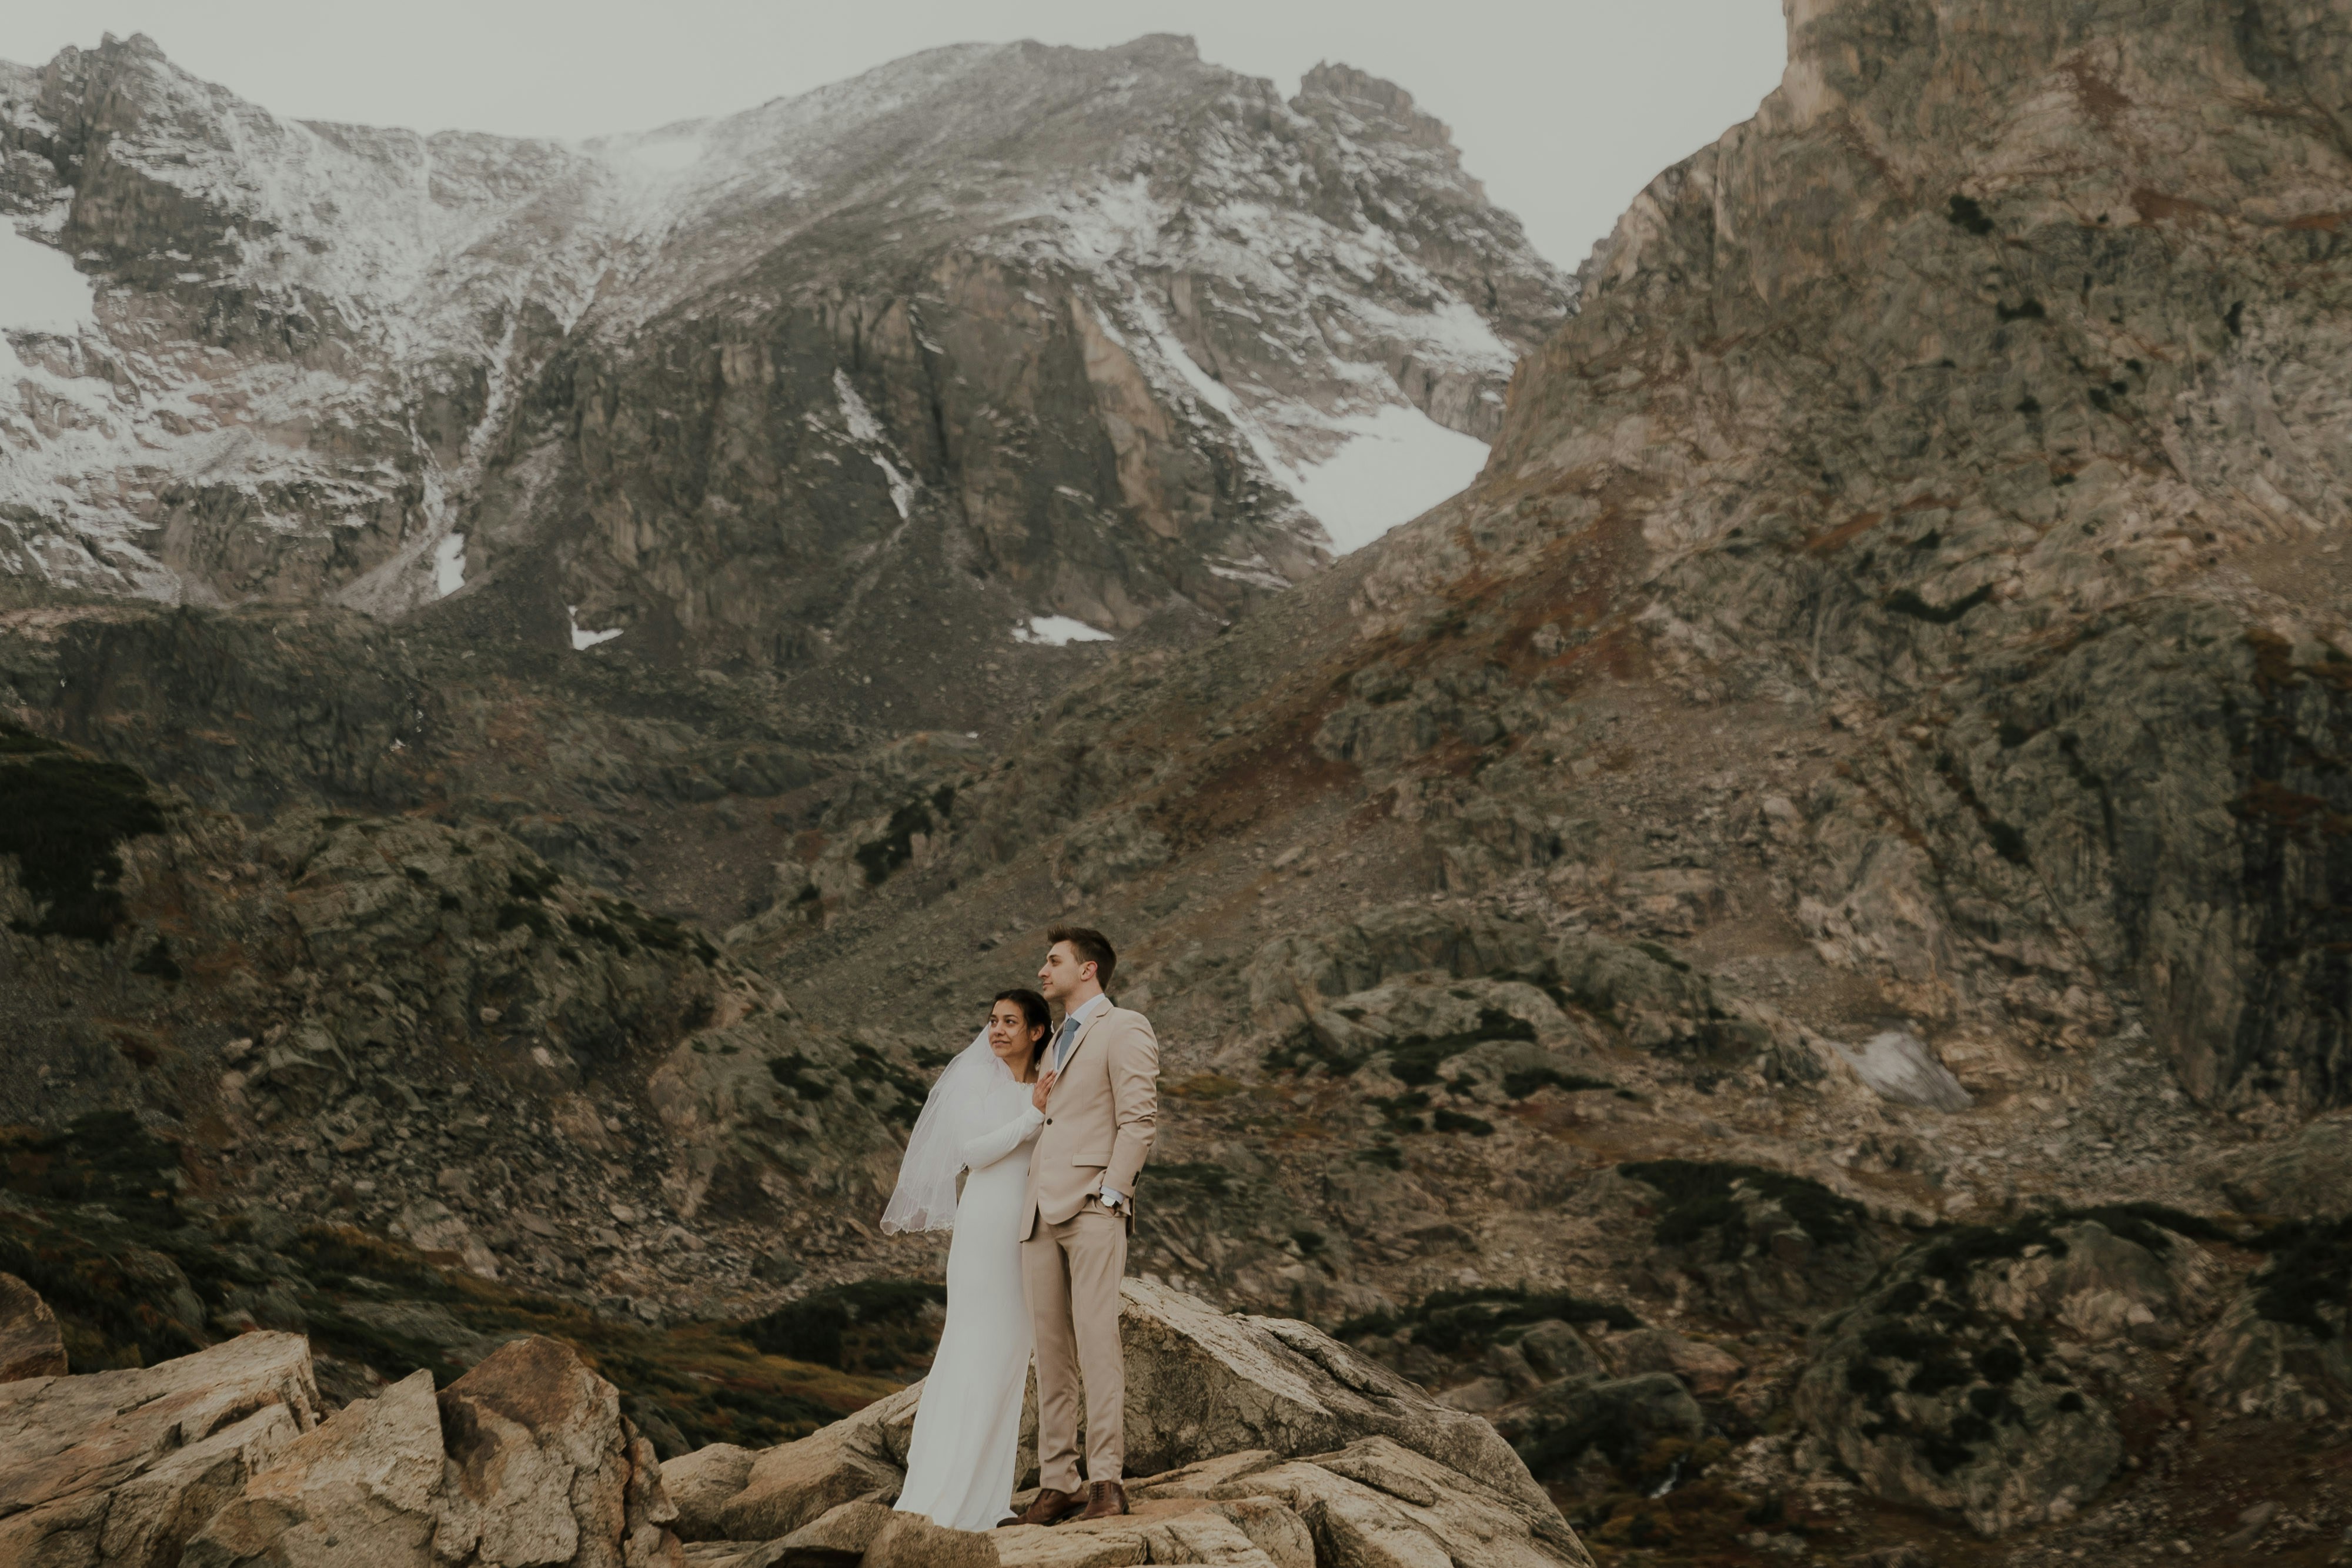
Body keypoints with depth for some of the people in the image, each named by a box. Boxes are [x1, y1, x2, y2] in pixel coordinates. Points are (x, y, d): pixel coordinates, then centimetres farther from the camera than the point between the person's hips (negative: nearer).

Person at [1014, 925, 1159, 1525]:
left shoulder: (1124, 1030, 0)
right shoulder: (1056, 1043, 26)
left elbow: (1139, 1120, -9)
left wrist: (1111, 1195, -16)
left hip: (1092, 1209, -8)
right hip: (1040, 1212, 8)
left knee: (1096, 1341, -13)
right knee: (1051, 1351, 4)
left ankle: (1107, 1481, -14)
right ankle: (1057, 1481, 5)